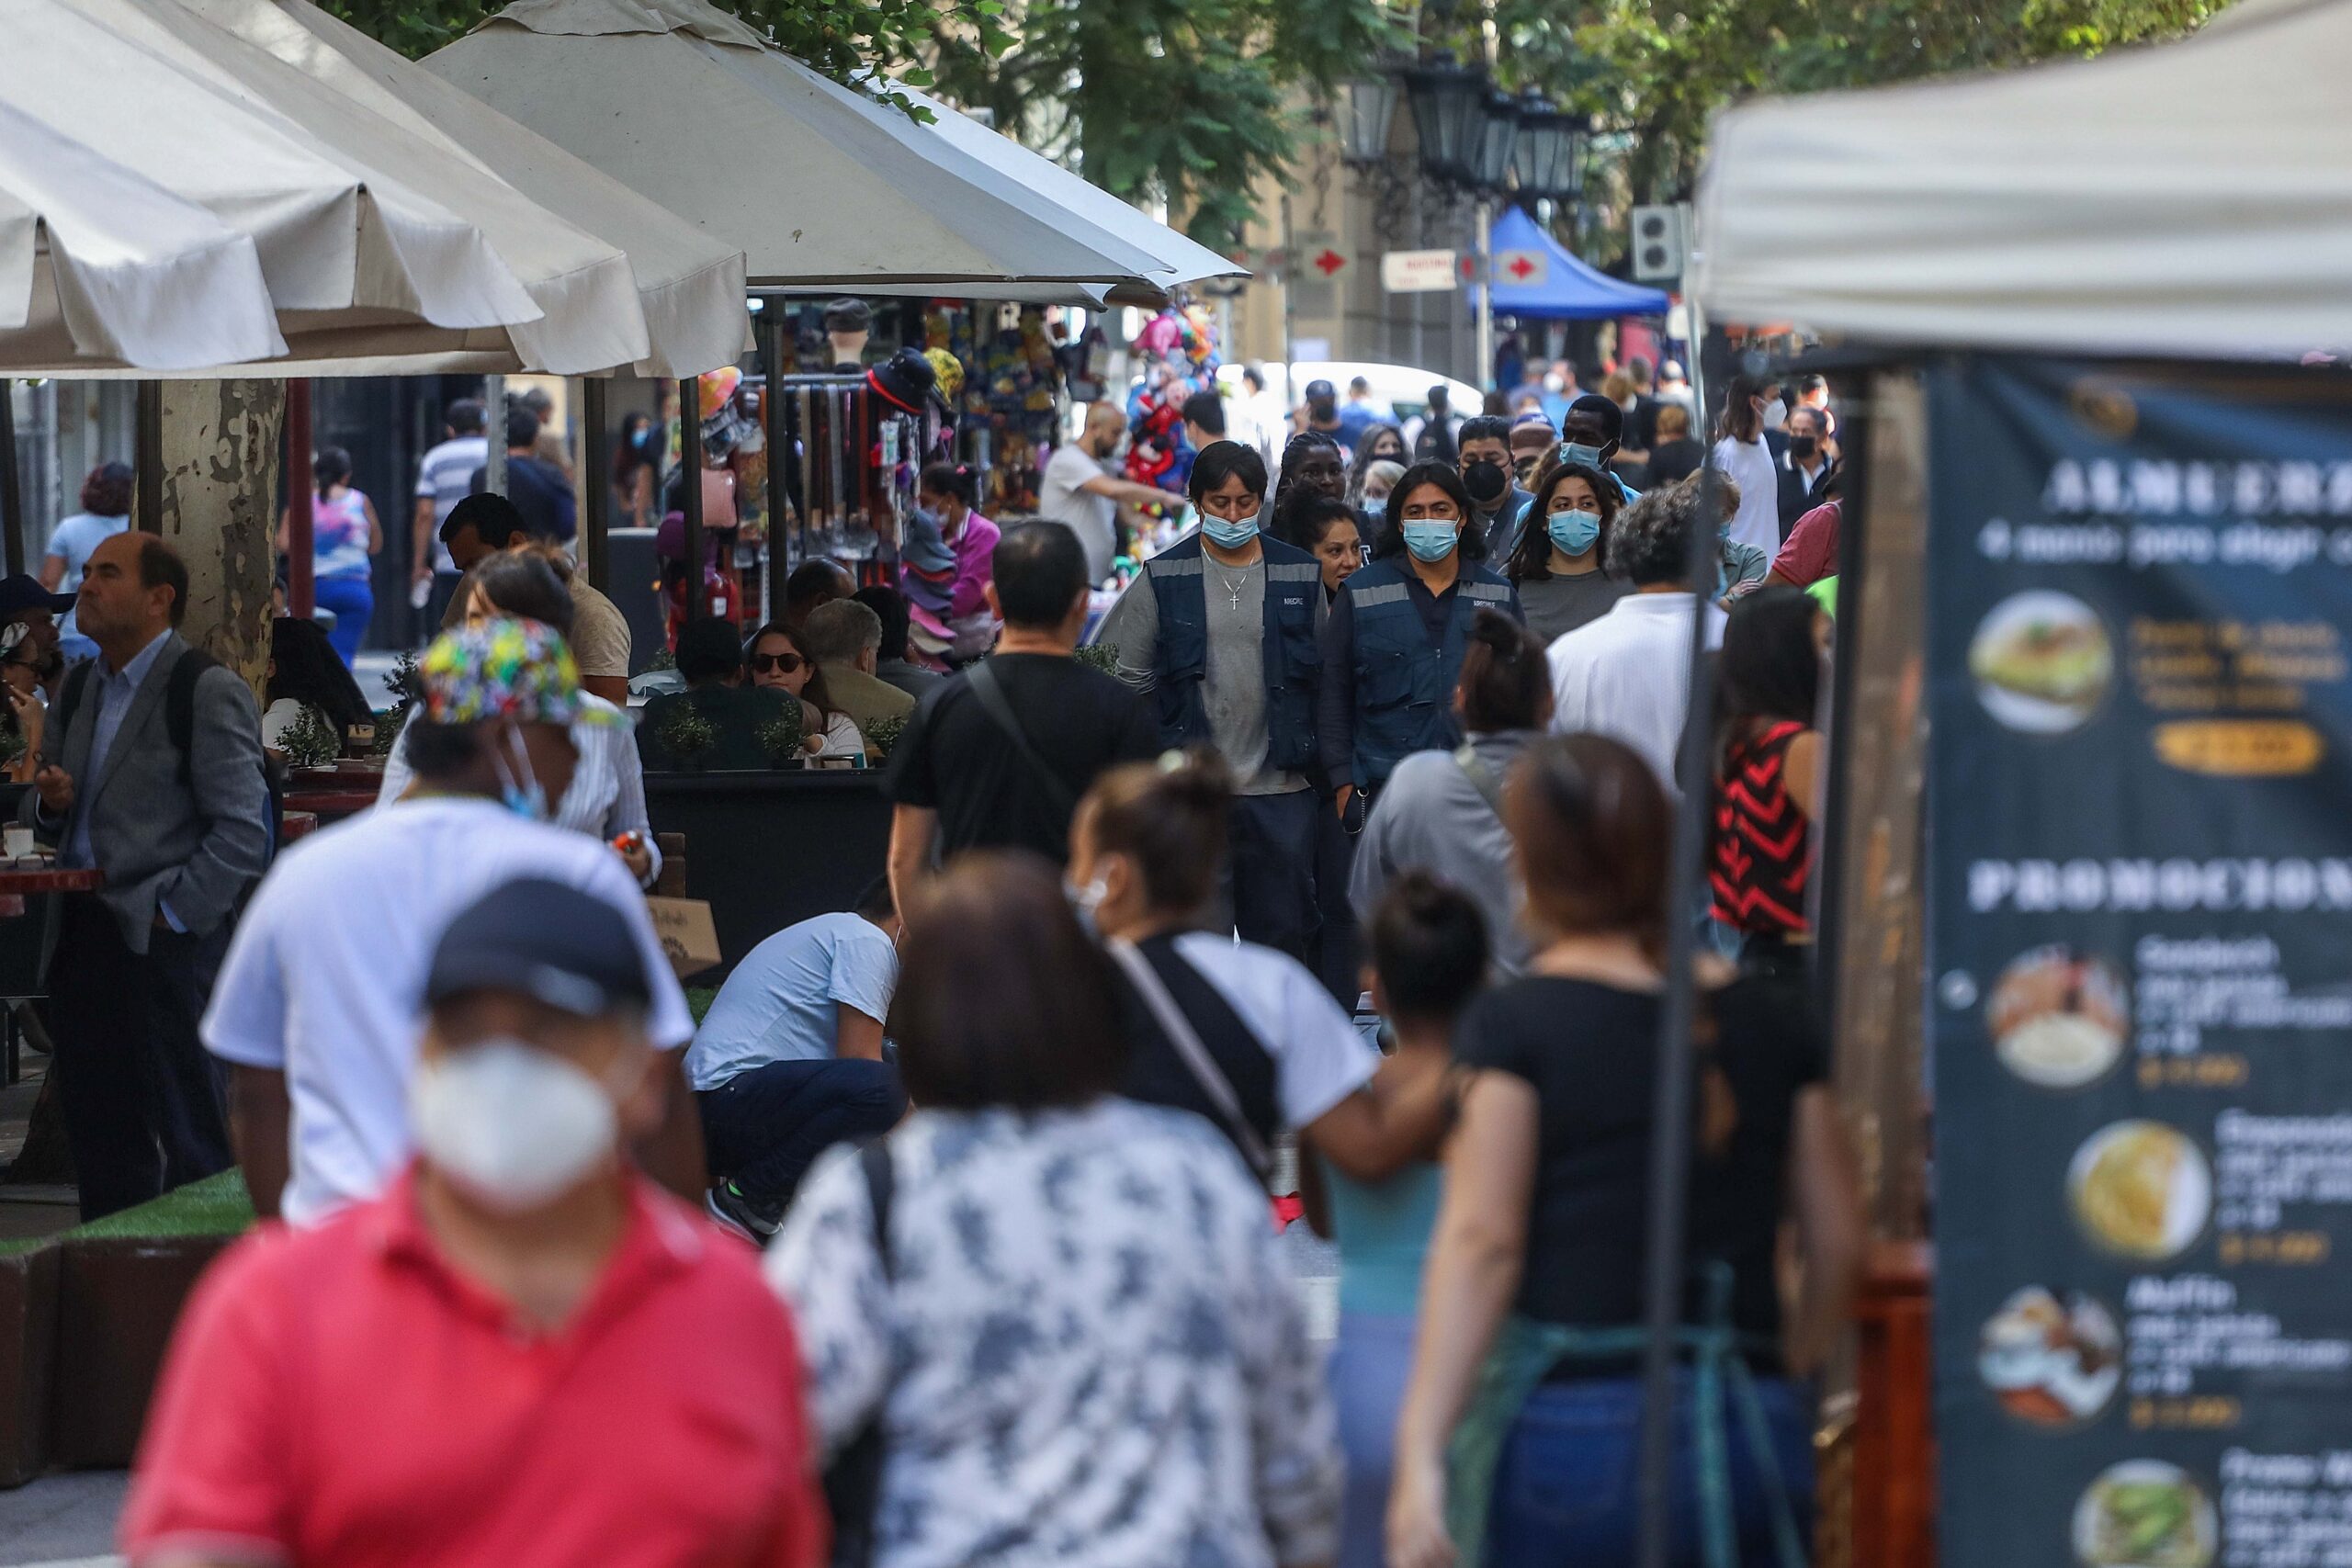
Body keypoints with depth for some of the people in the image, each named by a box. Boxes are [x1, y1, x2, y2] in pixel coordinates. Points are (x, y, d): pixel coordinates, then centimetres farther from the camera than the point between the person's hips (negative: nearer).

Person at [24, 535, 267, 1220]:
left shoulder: (208, 692, -9)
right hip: (84, 935, 8)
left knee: (186, 1137, -2)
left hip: (166, 948, -8)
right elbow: (44, 816, 25)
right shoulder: (80, 688, 15)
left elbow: (242, 831, -13)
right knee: (100, 1138, 11)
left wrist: (171, 915, -15)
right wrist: (48, 802, 2)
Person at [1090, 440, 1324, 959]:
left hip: (1279, 788, 1)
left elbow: (1325, 678, 13)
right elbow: (1128, 677, 5)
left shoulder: (1300, 576, 7)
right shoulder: (1163, 579, 3)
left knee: (1283, 935, 5)